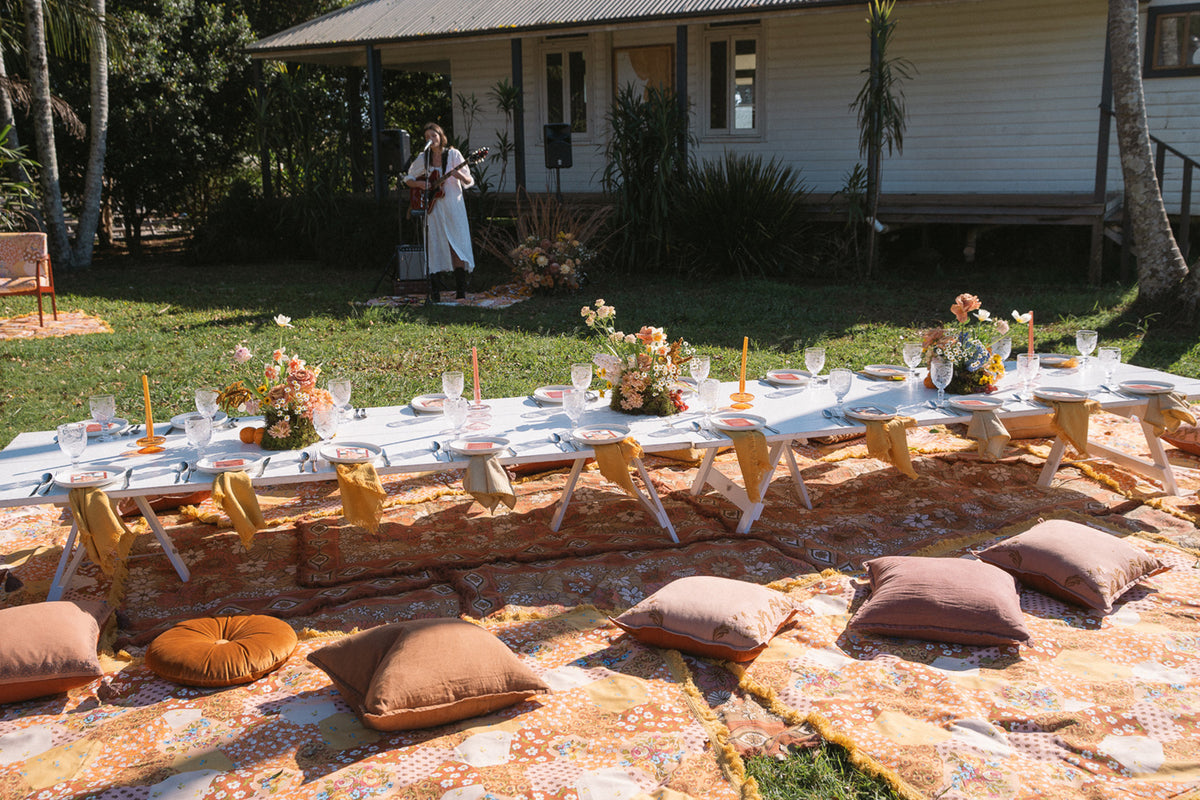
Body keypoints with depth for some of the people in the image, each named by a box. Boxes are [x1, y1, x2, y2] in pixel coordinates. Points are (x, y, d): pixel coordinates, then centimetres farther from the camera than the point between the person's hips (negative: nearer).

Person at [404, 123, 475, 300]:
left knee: (458, 245, -8)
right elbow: (408, 179, 17)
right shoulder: (422, 159, 9)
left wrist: (460, 175, -25)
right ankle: (434, 290, 5)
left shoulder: (453, 154, 2)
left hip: (452, 207, -2)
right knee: (433, 247, 0)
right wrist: (419, 184, -3)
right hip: (432, 208, 2)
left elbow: (470, 182, -3)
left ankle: (461, 290, -5)